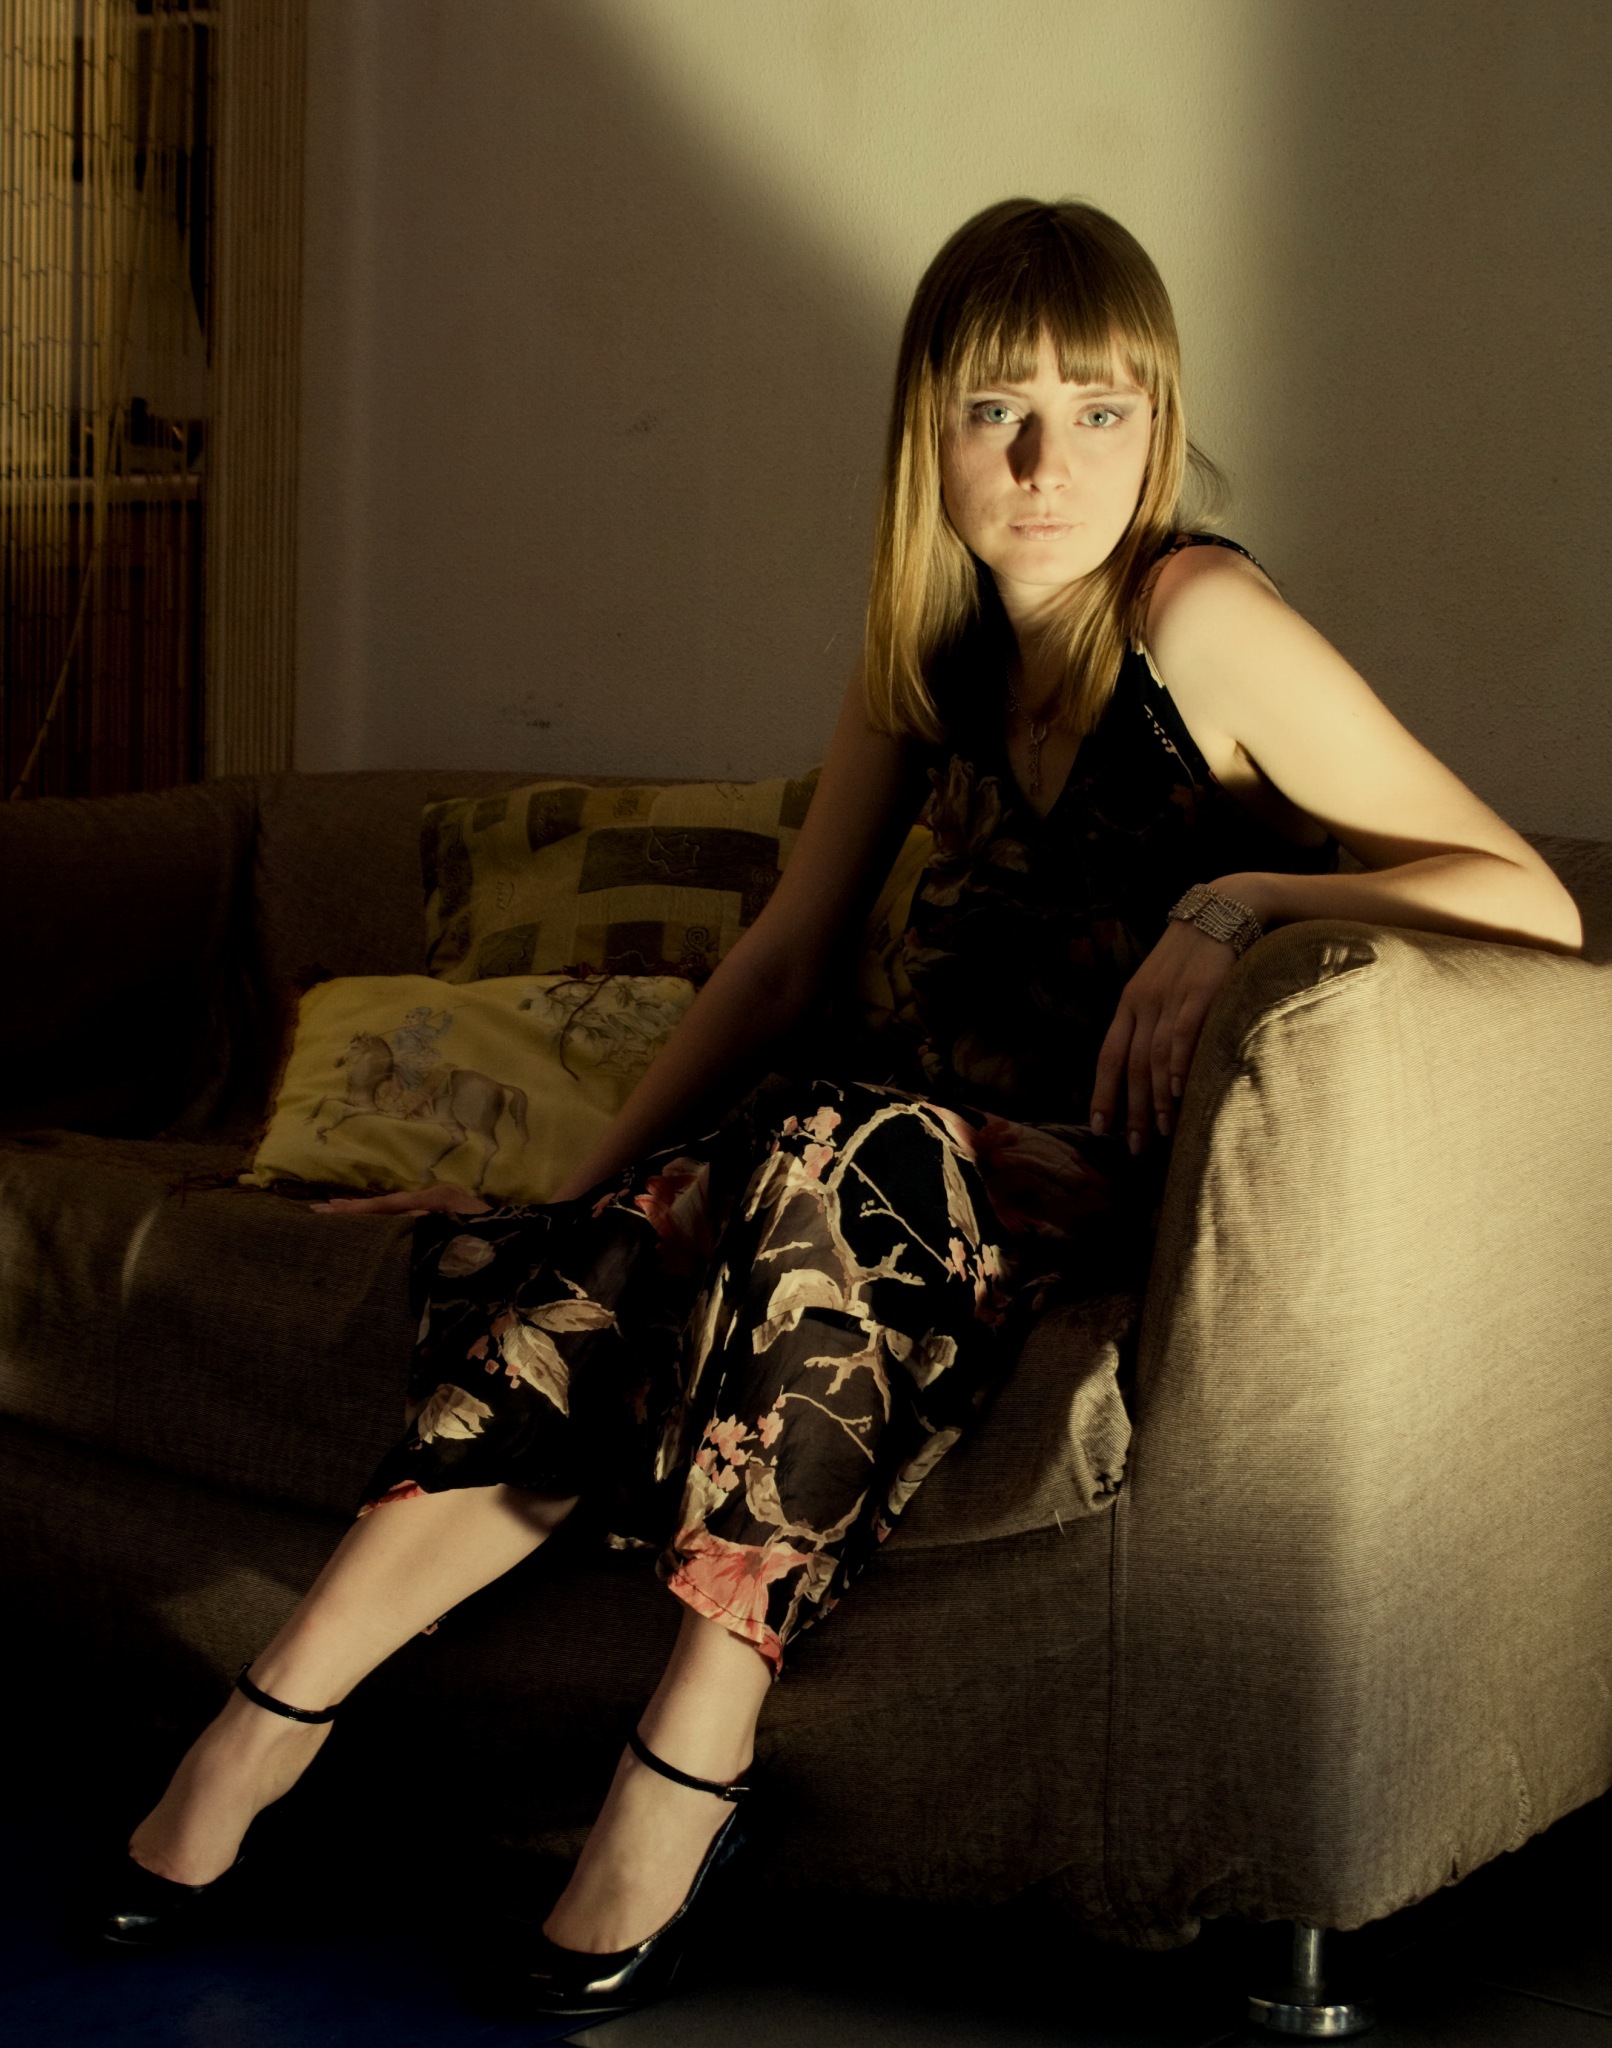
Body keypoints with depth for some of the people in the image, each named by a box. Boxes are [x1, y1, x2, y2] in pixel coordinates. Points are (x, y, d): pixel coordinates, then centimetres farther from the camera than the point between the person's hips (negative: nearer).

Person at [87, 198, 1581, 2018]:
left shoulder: (1194, 615, -11)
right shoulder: (931, 642, 9)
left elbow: (1530, 903, -13)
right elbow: (788, 951, 15)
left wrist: (1238, 902, -25)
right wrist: (585, 1183, 10)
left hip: (1107, 1183, -6)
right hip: (925, 1143, 6)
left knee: (833, 1160, -34)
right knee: (591, 1265, -19)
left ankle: (679, 1775, -29)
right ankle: (264, 1725, -14)